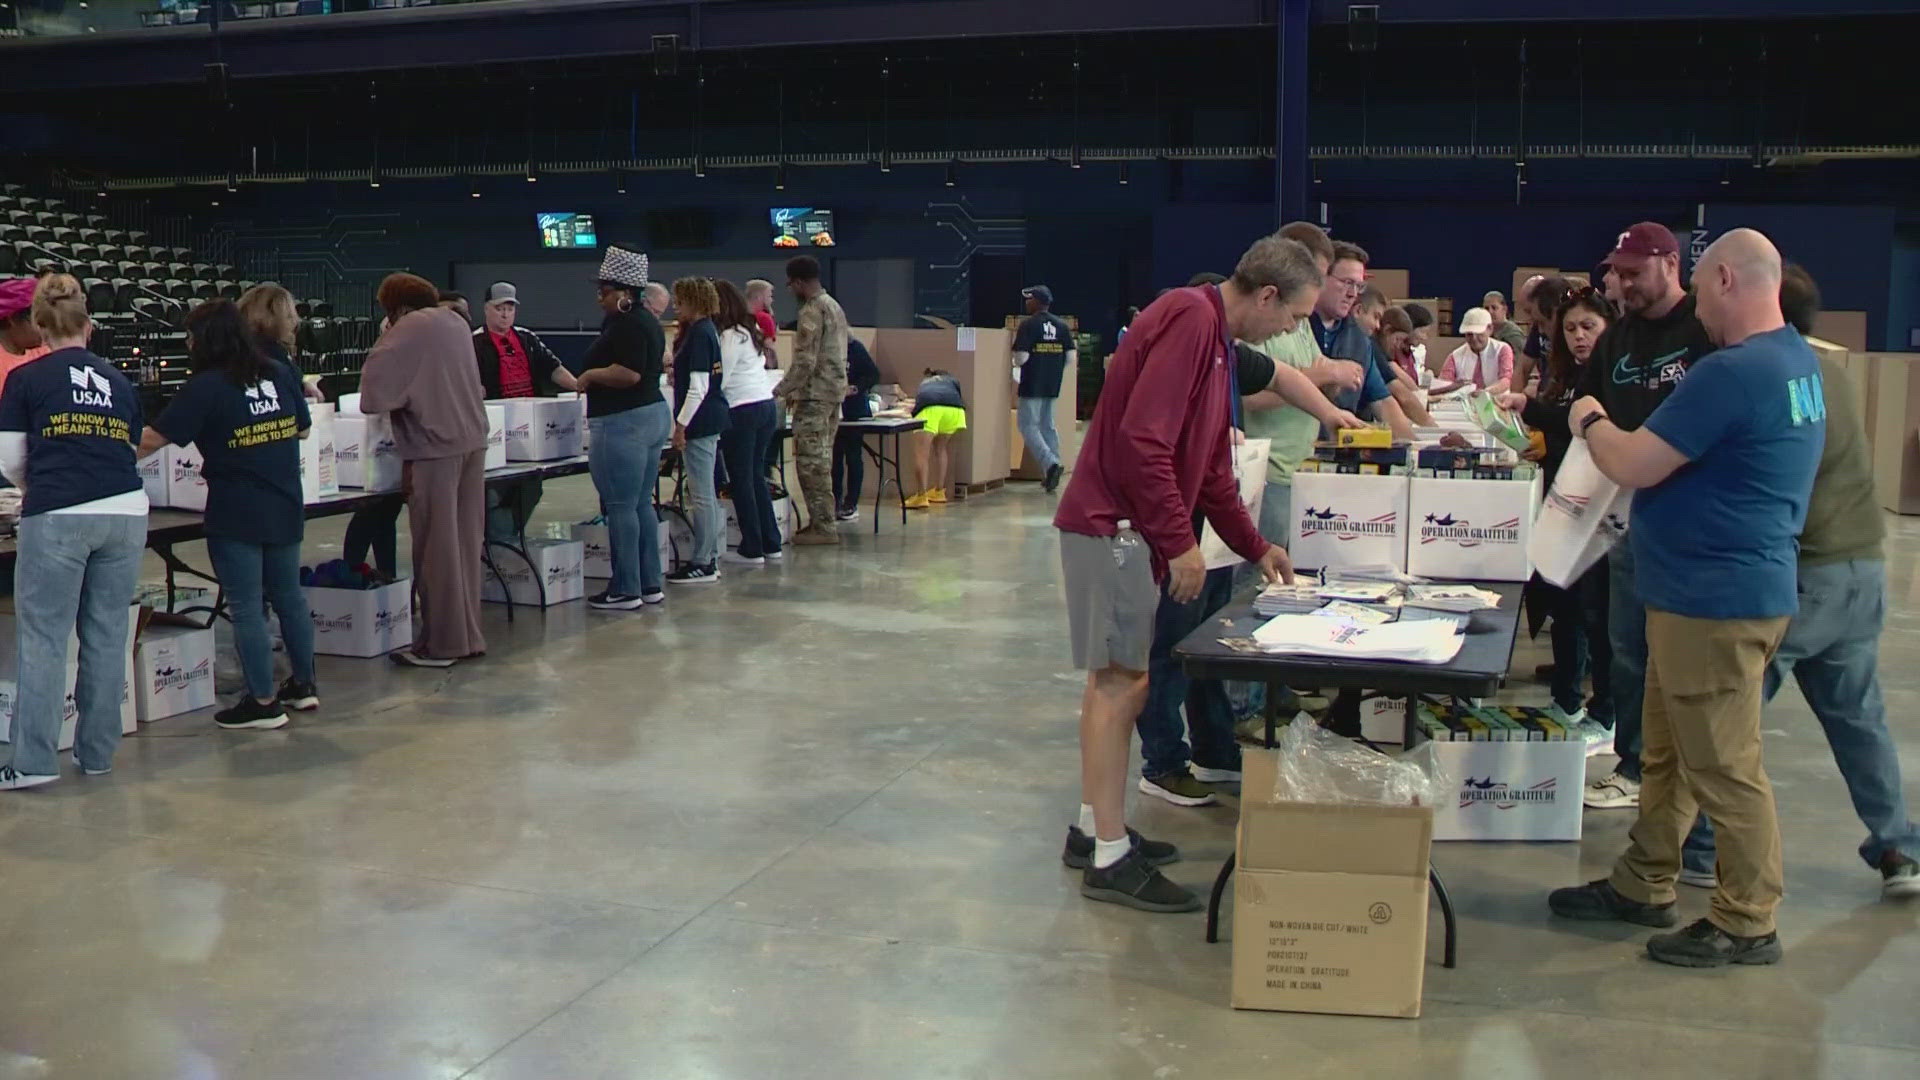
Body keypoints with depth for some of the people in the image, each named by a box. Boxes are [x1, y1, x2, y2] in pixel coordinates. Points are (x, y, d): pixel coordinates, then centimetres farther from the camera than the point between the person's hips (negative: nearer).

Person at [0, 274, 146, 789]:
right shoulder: (119, 381, 14)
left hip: (57, 518, -4)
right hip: (126, 513, 4)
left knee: (43, 639, 2)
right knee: (107, 636, 9)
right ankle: (97, 754, 15)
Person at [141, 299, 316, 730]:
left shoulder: (206, 387, -11)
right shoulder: (281, 374, 4)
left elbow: (154, 439, -9)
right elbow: (303, 429, 14)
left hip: (235, 515, -6)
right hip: (285, 506, 6)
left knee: (246, 607, 1)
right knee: (289, 594, 18)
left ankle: (263, 702, 6)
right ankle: (304, 684, 28)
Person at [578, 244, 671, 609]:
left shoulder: (627, 325, -17)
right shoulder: (647, 321, 15)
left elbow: (628, 373, -27)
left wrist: (589, 376, -12)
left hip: (623, 424, -11)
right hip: (654, 414, 11)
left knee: (620, 507, -4)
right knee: (642, 504, 14)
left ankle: (625, 589, 0)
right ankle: (651, 583, 18)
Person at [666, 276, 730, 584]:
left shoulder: (699, 334, -15)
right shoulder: (706, 331, 15)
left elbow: (698, 388, -20)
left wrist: (681, 425, -18)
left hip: (700, 421, -11)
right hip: (712, 419, 11)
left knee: (702, 495, -5)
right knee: (707, 493, 14)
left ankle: (703, 564, -1)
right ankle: (710, 558, 19)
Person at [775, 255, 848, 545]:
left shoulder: (812, 311, -14)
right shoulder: (834, 306, 17)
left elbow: (805, 361, -20)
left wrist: (781, 390, -12)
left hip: (816, 394, -10)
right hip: (836, 389, 10)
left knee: (810, 460, -6)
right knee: (822, 459, 14)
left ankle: (822, 526, -5)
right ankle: (824, 522, 18)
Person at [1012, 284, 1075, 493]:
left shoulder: (1028, 324, -10)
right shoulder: (1062, 325, 7)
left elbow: (1021, 357, -17)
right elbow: (1071, 358, 4)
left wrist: (1016, 366, 5)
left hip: (1032, 384, -6)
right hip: (1053, 385, 6)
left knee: (1028, 426, -1)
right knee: (1047, 425, 15)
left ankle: (1050, 464, -20)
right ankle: (1050, 474, 15)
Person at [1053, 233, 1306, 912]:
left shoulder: (1214, 335, 17)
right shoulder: (1189, 318, -16)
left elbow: (1211, 467, 23)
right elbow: (1142, 439, -25)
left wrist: (1255, 547, 22)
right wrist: (1179, 542, -21)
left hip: (1124, 530, 11)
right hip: (1113, 525, -11)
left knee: (1114, 678, 15)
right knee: (1121, 681, -7)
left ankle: (1095, 830, 26)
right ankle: (1110, 860, -2)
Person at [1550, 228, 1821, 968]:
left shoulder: (1731, 373, -23)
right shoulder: (1798, 361, 11)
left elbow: (1634, 467, -21)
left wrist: (1591, 422, -2)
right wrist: (1615, 429, 12)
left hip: (1715, 599, -10)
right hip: (1718, 589, 10)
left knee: (1723, 767, 1)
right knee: (1666, 752, 19)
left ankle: (1746, 924, 12)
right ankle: (1642, 886, 30)